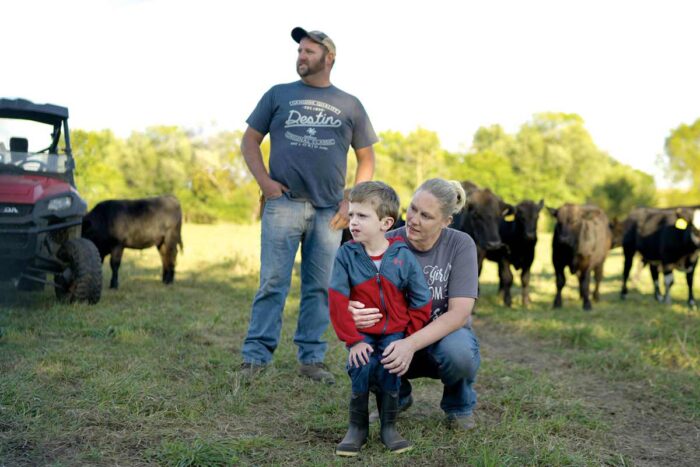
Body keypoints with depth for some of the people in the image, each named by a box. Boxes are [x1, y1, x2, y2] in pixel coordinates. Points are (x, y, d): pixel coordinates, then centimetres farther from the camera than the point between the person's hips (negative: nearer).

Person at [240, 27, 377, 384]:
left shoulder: (349, 105, 11)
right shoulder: (278, 95, 10)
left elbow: (366, 159, 14)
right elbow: (249, 140, 11)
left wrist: (352, 201, 2)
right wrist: (264, 181, -4)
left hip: (329, 211, 1)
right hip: (283, 204, -1)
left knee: (319, 287, 5)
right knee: (273, 284, -5)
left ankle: (311, 358, 14)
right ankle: (255, 356, -1)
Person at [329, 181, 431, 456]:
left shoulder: (403, 256, -7)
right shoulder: (346, 254, -8)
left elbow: (421, 302, -1)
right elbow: (337, 301, -10)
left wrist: (408, 339, -4)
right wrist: (353, 340, -14)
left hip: (394, 332, 0)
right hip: (362, 333, 0)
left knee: (389, 370, -21)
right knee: (362, 367, -23)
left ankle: (389, 427, 2)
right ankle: (357, 427, -3)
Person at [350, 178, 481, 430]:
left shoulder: (461, 245, -15)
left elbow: (459, 313, -23)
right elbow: (364, 300, -14)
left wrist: (412, 344, -39)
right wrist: (353, 312, -42)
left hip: (445, 335, -1)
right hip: (399, 339, 2)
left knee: (458, 351, -37)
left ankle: (459, 405, 1)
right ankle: (397, 397, 6)